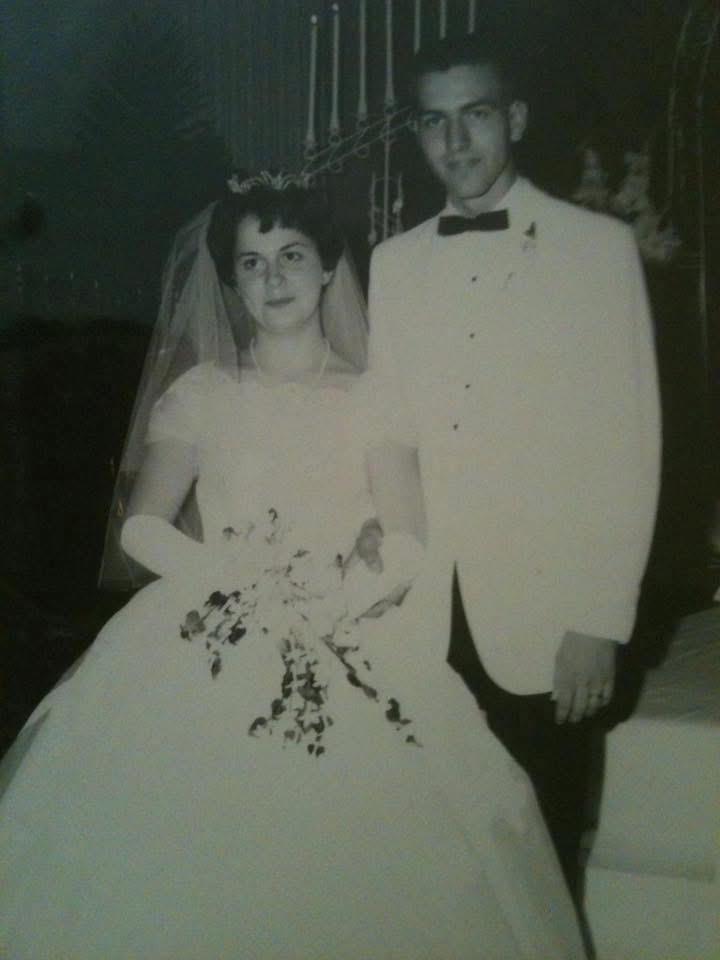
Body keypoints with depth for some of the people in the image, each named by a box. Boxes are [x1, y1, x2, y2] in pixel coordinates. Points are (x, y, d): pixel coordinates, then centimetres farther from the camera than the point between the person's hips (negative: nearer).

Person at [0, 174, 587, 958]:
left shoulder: (372, 399, 9)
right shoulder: (198, 393, 10)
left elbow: (406, 546, 1)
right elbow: (141, 529, 3)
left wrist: (345, 597, -18)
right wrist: (233, 575, -13)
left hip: (350, 649, 0)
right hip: (210, 644, 1)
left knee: (350, 866, -19)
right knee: (189, 859, -17)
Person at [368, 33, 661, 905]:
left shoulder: (598, 246, 1)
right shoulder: (394, 261, 11)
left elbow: (628, 442, -4)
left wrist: (601, 623, -9)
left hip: (541, 621, -2)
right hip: (424, 622, 3)